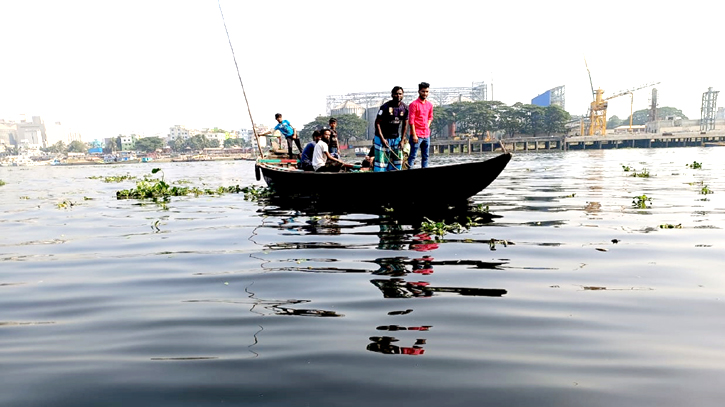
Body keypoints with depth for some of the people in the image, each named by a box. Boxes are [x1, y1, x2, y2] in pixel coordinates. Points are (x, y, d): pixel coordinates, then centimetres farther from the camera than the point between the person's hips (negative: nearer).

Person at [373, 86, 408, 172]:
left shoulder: (405, 108, -1)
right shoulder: (385, 107, -16)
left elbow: (405, 124, 9)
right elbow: (377, 123, -11)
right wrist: (382, 139, -17)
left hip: (396, 138, 5)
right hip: (382, 137, -5)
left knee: (397, 161, 6)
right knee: (381, 161, -7)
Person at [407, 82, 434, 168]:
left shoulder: (430, 104, 11)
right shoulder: (414, 104, -7)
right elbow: (411, 120, -11)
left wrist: (427, 127, 8)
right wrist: (414, 135, -15)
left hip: (427, 135, 6)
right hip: (417, 135, -6)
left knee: (425, 156, 11)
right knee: (413, 156, -5)